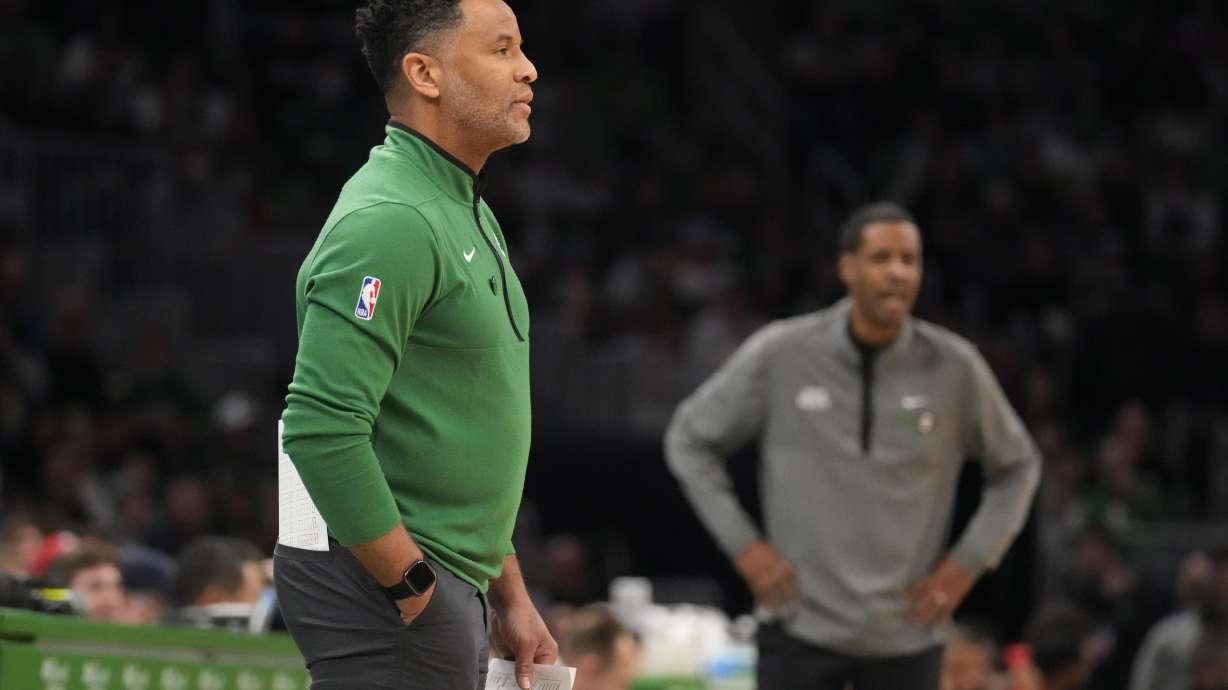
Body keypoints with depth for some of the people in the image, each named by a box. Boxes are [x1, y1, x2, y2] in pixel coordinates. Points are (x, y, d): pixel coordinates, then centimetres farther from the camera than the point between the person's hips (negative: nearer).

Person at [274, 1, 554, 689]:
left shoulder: (468, 213, 18)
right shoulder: (391, 221, -16)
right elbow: (322, 429, -25)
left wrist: (509, 593, 20)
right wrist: (413, 588, -19)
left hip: (446, 587, 10)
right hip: (381, 582, -10)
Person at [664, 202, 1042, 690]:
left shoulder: (954, 366, -3)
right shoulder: (781, 354, -6)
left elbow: (1017, 465, 13)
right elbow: (690, 440, 7)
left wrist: (969, 561, 2)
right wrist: (743, 545, -1)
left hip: (906, 636, 1)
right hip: (802, 629, -1)